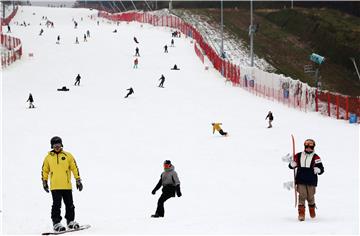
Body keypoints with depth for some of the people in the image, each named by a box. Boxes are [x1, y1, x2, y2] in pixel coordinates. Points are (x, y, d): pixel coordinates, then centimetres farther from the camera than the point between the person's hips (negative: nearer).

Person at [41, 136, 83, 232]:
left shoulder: (68, 156, 6)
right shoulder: (48, 157, 7)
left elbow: (75, 168, 7)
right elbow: (45, 170, 15)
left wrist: (78, 180, 3)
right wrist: (44, 182, 13)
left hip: (67, 186, 1)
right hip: (55, 186, -1)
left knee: (69, 205, 8)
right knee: (56, 205, -7)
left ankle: (70, 221, 20)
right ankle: (56, 223, -3)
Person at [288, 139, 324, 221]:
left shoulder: (316, 157, 1)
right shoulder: (298, 156, 7)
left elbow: (321, 169, -1)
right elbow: (291, 165, 13)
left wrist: (317, 170, -24)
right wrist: (292, 164, -11)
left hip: (311, 181, -1)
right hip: (300, 181, 1)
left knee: (310, 197, 6)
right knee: (302, 196, -7)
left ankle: (312, 211, 32)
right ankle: (301, 214, -5)